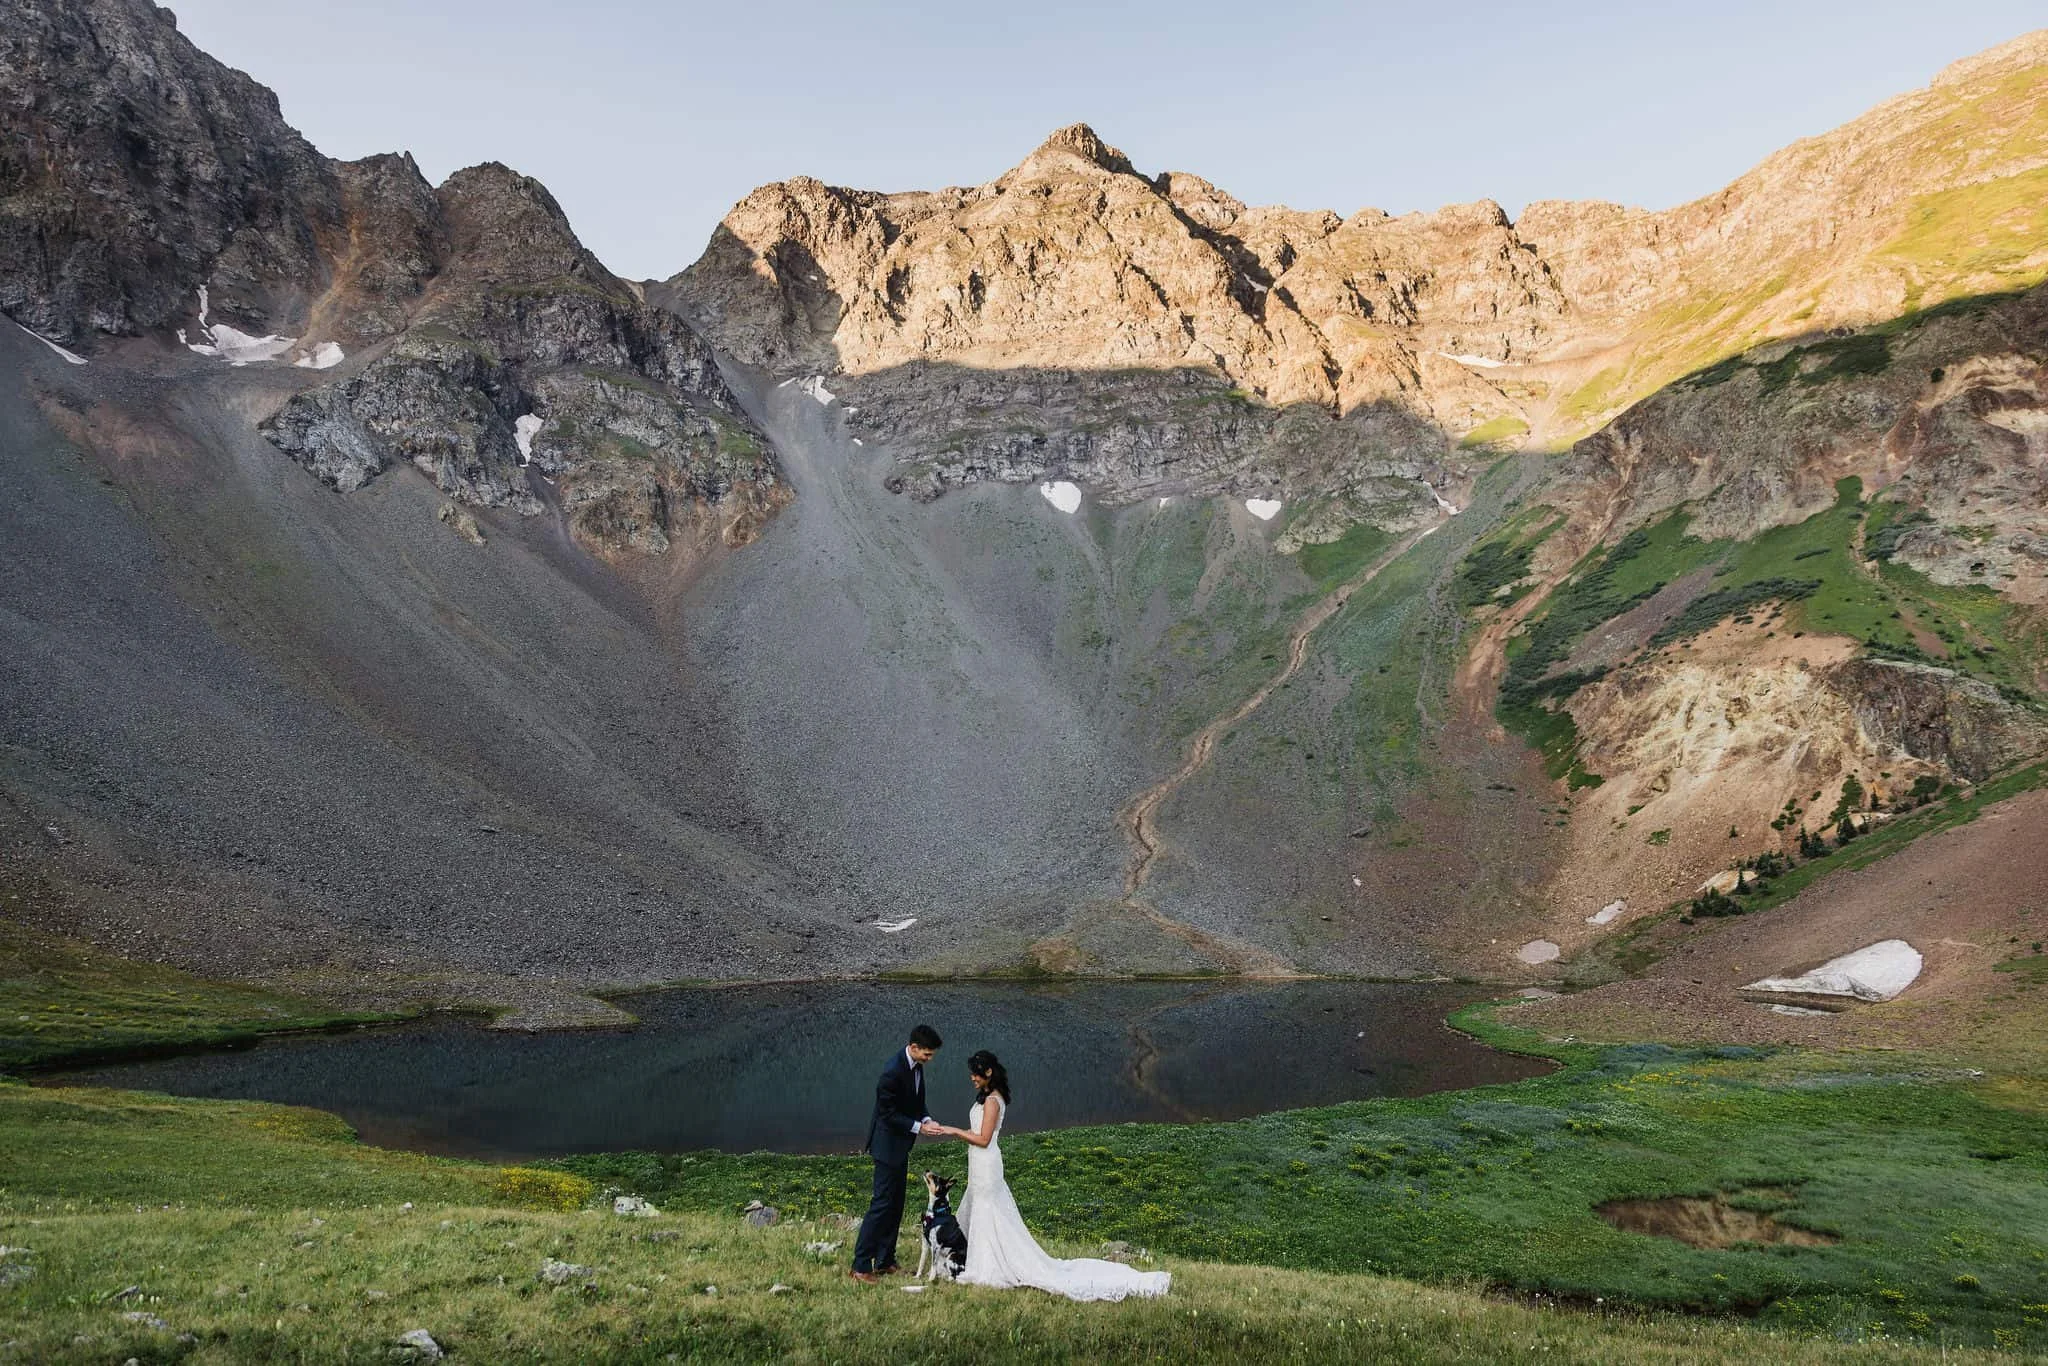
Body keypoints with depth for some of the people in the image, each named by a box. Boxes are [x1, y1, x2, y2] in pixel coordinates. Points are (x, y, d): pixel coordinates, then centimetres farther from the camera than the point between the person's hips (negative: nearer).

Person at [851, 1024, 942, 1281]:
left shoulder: (917, 1066, 2)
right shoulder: (893, 1072, -26)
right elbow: (888, 1114, -22)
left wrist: (926, 1119, -4)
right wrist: (919, 1127, -21)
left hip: (900, 1146, 9)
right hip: (888, 1145, -9)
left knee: (895, 1204, 14)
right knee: (882, 1203, -5)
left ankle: (885, 1261, 23)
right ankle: (861, 1266, 2)